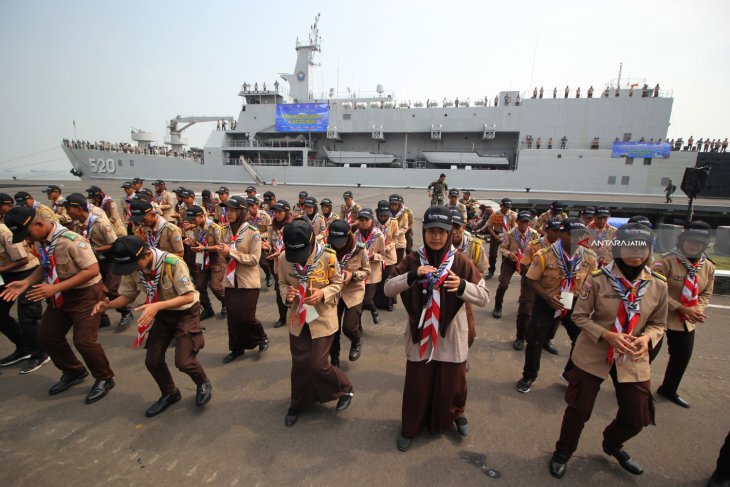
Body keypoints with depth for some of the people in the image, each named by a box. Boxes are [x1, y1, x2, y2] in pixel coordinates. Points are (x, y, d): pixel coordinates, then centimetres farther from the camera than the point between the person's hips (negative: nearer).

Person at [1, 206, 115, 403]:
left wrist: (55, 288, -28)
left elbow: (92, 270, -28)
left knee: (83, 341, -9)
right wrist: (26, 282, -4)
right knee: (46, 336, 15)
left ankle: (105, 379, 13)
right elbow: (45, 267, 15)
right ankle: (74, 371, 35)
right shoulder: (39, 242, 0)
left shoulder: (71, 240, -26)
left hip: (86, 293, -9)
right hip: (60, 296, 9)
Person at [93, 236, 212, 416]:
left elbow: (189, 297, -29)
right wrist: (108, 305, -21)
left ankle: (203, 384, 21)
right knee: (152, 360, 7)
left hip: (186, 312, -6)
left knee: (183, 361, -13)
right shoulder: (132, 269, -13)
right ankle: (170, 393, 35)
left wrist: (157, 306, -40)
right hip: (162, 314, 6)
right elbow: (128, 296, 0)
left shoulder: (172, 263, -32)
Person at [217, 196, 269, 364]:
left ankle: (262, 338, 28)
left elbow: (254, 259, -19)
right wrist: (223, 252, -9)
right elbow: (225, 254, 14)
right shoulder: (227, 229, 3)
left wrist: (231, 251, -23)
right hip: (231, 280, 5)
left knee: (246, 317, -1)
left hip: (249, 282, -5)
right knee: (232, 316, 10)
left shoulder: (253, 231, -15)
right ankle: (236, 348, 29)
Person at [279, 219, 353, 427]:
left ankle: (345, 389, 29)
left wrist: (323, 293, -25)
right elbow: (282, 283, 4)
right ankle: (298, 403, 40)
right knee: (299, 364, 14)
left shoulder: (328, 257, -20)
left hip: (322, 318, -3)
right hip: (298, 319, 3)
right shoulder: (284, 259, -12)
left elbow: (337, 283, -6)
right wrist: (286, 294, -18)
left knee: (318, 364, -1)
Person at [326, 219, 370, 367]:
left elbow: (366, 271, -4)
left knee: (349, 327, -5)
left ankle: (357, 341, 34)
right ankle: (334, 361, 31)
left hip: (354, 292, -2)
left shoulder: (359, 249, -17)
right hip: (333, 292, 2)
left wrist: (352, 275, -22)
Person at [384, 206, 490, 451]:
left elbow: (484, 298, -9)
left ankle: (457, 413, 51)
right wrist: (412, 276, -29)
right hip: (420, 335, 0)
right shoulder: (412, 260, -7)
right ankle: (410, 427, 39)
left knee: (452, 383, 18)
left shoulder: (461, 261, -9)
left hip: (451, 336, 0)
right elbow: (388, 289, -11)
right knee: (416, 384, 12)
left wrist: (462, 286, -30)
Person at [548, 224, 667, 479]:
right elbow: (580, 316, -9)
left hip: (634, 360, 4)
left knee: (637, 418, 14)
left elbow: (658, 323, 5)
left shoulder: (658, 285, -5)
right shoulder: (597, 280, -15)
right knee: (579, 409, 8)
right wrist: (607, 335, -23)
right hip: (592, 355, -3)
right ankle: (563, 452, 36)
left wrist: (647, 338, -16)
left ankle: (612, 444, 49)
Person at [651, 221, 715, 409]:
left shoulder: (708, 266, 1)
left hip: (687, 322, 6)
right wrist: (683, 309, -23)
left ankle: (668, 390, 39)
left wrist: (697, 310, -9)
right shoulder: (666, 261, -19)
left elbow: (706, 293, 10)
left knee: (683, 356, 17)